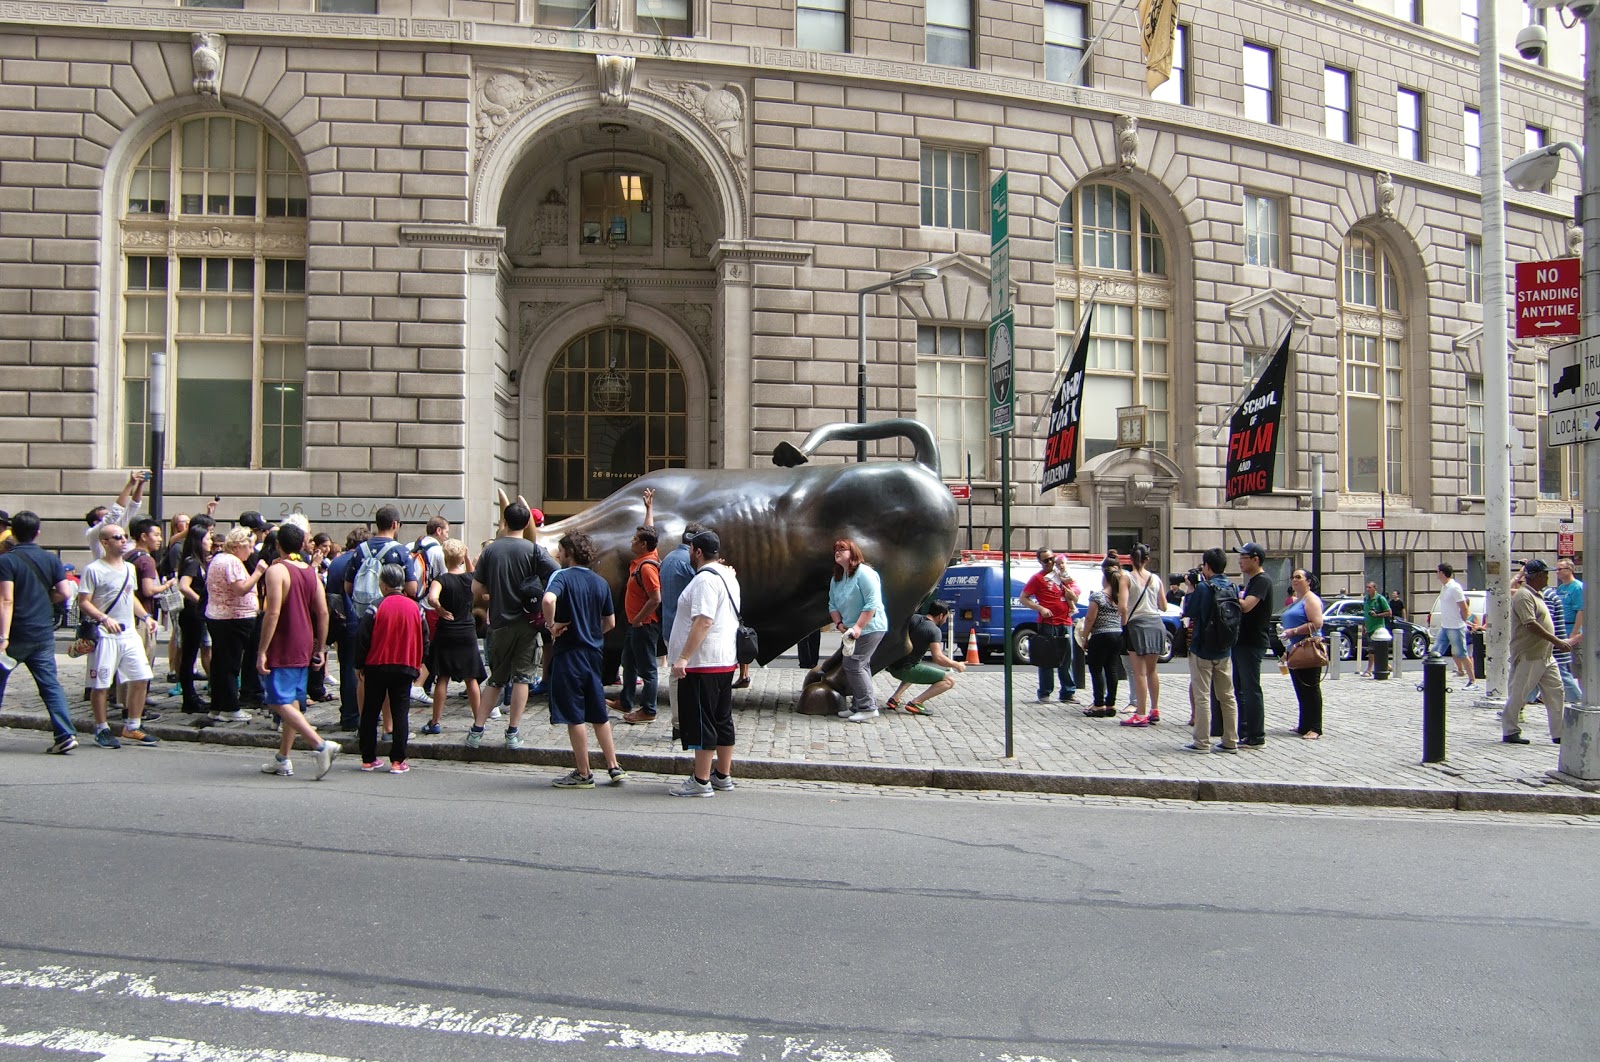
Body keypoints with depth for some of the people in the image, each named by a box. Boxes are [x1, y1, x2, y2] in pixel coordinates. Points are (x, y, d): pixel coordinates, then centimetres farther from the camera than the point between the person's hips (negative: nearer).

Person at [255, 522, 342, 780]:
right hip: (304, 647, 7)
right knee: (293, 701, 12)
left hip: (281, 649, -7)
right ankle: (283, 759, 18)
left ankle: (321, 745, -19)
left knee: (280, 702, -6)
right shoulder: (311, 572, 8)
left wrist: (262, 651, -17)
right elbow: (323, 612, 7)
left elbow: (273, 612, -19)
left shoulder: (276, 570, -12)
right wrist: (319, 649, 13)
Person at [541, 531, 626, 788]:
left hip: (569, 654, -6)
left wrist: (551, 625, -18)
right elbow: (610, 622, 12)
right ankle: (614, 767, 18)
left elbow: (549, 599, -32)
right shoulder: (601, 583, 8)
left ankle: (583, 774, 8)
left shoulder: (562, 576, -10)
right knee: (599, 714, 16)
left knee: (574, 716, 2)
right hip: (594, 653, 6)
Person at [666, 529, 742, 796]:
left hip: (703, 663, -10)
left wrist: (683, 657, -26)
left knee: (700, 722, -5)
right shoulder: (728, 576, 15)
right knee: (722, 720, 14)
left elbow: (703, 621, -26)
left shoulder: (705, 579, -17)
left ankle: (701, 782, -1)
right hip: (726, 661, 10)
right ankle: (723, 776, 22)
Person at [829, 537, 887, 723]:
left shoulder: (864, 573, -17)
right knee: (861, 666, 13)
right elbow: (833, 605, 13)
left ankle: (868, 707, -7)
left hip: (870, 628, -9)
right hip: (852, 631, 9)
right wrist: (839, 624, -4)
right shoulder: (836, 579, 10)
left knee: (853, 664, -13)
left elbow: (872, 604, -22)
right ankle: (858, 707, 20)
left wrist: (858, 627, -24)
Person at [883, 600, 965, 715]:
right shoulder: (934, 630, -11)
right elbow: (938, 658, -19)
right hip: (906, 669, -8)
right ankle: (915, 703, -16)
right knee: (949, 680, -6)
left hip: (893, 667, 8)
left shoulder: (913, 619, 8)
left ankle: (894, 698, 20)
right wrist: (957, 665, -4)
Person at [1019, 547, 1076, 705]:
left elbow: (1074, 598, 22)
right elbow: (1023, 598, -4)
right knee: (1047, 659, -2)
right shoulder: (1038, 578, -1)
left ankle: (1068, 692, 13)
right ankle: (1044, 694, 4)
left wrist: (1067, 588, 0)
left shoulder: (1061, 576, 15)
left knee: (1067, 659, 7)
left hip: (1065, 623, 5)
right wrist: (1040, 608, -15)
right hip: (1048, 623, -5)